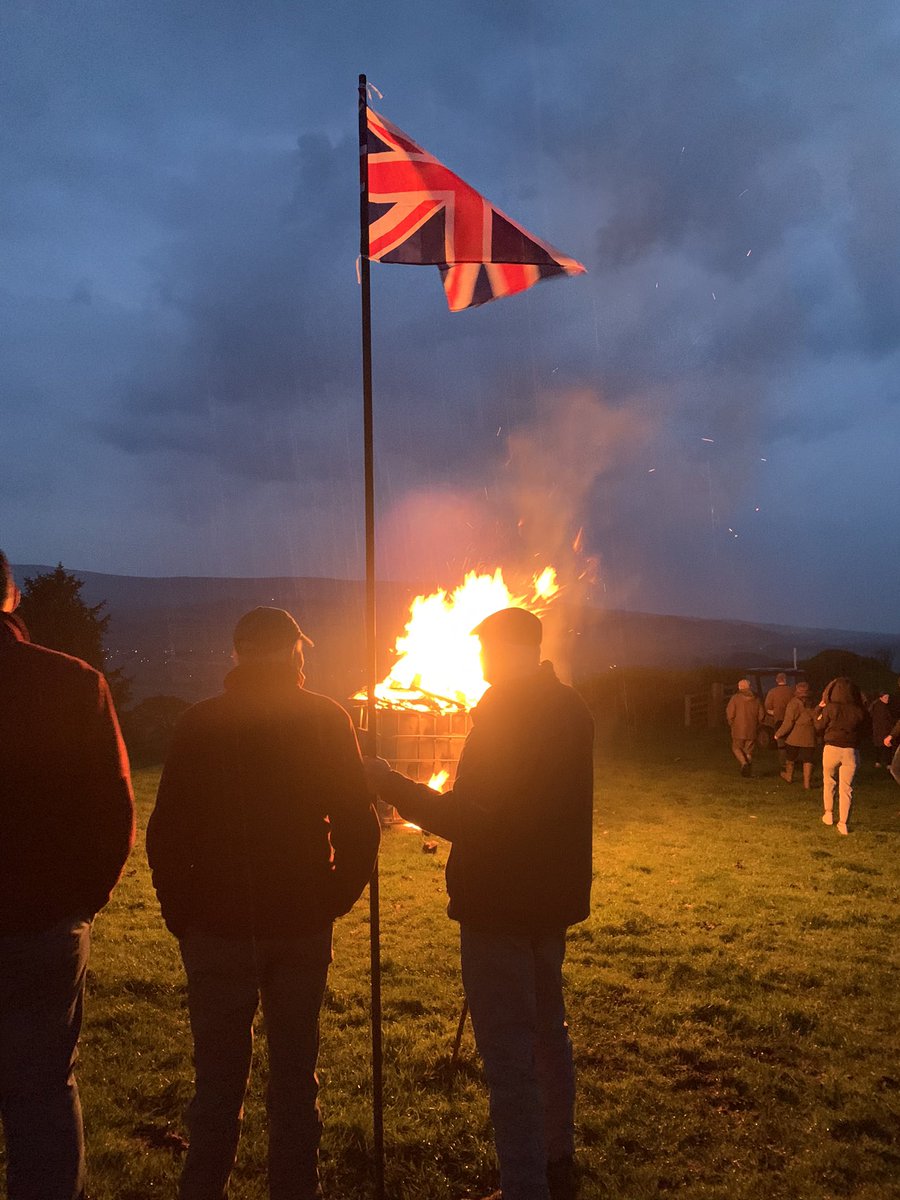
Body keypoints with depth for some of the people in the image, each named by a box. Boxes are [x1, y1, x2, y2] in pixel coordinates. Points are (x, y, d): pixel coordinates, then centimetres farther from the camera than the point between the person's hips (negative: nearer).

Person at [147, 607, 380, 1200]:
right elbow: (360, 826, -3)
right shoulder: (327, 720, -2)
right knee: (296, 1075, 14)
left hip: (220, 928, -1)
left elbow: (166, 833, -4)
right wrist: (334, 901, 8)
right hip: (305, 928, 1)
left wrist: (182, 915, 5)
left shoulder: (202, 722, -3)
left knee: (219, 1082, 10)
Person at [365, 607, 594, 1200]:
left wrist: (389, 781, -15)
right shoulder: (572, 709, 7)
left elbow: (462, 820, -22)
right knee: (548, 1031, 22)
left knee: (509, 1052, 0)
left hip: (499, 905, -9)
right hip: (554, 898, 9)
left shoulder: (502, 717, -20)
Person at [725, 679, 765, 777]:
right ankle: (748, 772, 10)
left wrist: (732, 725, 6)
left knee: (736, 748, 11)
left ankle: (744, 763, -13)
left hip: (738, 729, -3)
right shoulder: (755, 699, 4)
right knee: (749, 751, 11)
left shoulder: (735, 698, -7)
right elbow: (761, 715, 5)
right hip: (751, 731, 3)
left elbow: (730, 714, -11)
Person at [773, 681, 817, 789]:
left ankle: (788, 777, 33)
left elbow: (788, 722, -15)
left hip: (794, 737, -3)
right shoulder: (813, 704, 2)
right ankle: (807, 782, 2)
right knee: (808, 760, 5)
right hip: (809, 738, 3)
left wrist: (778, 734, -7)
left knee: (790, 758, 17)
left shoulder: (794, 702, -11)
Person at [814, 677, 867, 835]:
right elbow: (862, 730, 6)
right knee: (846, 787, 6)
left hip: (832, 749, -1)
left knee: (829, 783, 21)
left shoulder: (830, 708, -10)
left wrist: (819, 710, 10)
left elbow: (819, 728, 0)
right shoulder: (858, 711, -6)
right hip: (851, 751, 1)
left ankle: (829, 814, 29)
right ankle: (843, 823, 6)